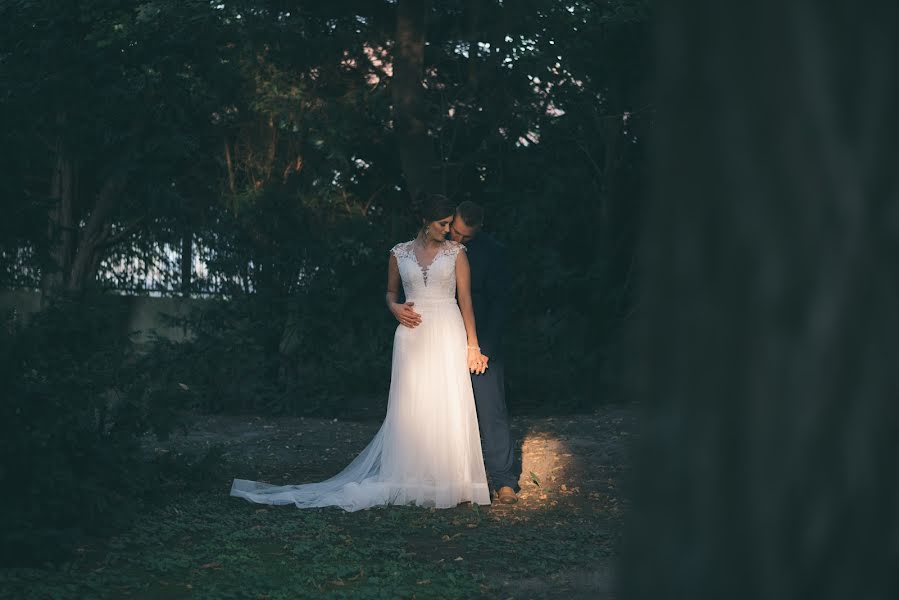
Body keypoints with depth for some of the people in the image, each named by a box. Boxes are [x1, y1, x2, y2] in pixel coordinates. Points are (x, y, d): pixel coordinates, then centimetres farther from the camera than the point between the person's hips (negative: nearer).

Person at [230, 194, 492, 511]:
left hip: (447, 334, -1)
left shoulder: (456, 253, 4)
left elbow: (465, 298, 2)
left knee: (447, 408, -4)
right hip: (412, 336, 1)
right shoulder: (399, 253, 8)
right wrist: (395, 308, -3)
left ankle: (446, 481, 3)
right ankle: (411, 480, 4)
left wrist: (472, 345, -2)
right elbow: (390, 291, 20)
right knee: (410, 407, 0)